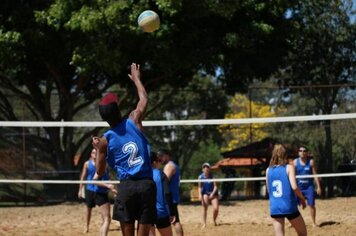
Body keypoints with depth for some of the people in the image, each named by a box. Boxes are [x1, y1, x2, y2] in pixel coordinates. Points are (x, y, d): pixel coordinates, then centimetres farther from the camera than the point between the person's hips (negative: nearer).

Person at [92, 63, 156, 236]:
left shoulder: (105, 141, 2)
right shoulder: (133, 122, 2)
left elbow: (100, 172, 10)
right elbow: (144, 100, 21)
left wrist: (97, 149, 24)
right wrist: (136, 79, 36)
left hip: (126, 187, -1)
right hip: (147, 184, 1)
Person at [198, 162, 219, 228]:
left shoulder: (212, 176, -12)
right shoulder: (201, 177, -7)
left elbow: (215, 186, -12)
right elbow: (199, 187, -1)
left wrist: (213, 193, -26)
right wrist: (200, 194, -16)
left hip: (213, 193, -1)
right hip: (205, 194, 1)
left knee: (216, 208, -12)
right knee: (205, 208, -12)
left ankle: (214, 221, 15)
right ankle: (204, 223, -5)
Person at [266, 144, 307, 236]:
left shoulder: (268, 170, 7)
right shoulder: (289, 168, -6)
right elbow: (294, 187, -16)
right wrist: (302, 198, -2)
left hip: (274, 208, 3)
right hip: (289, 207, -3)